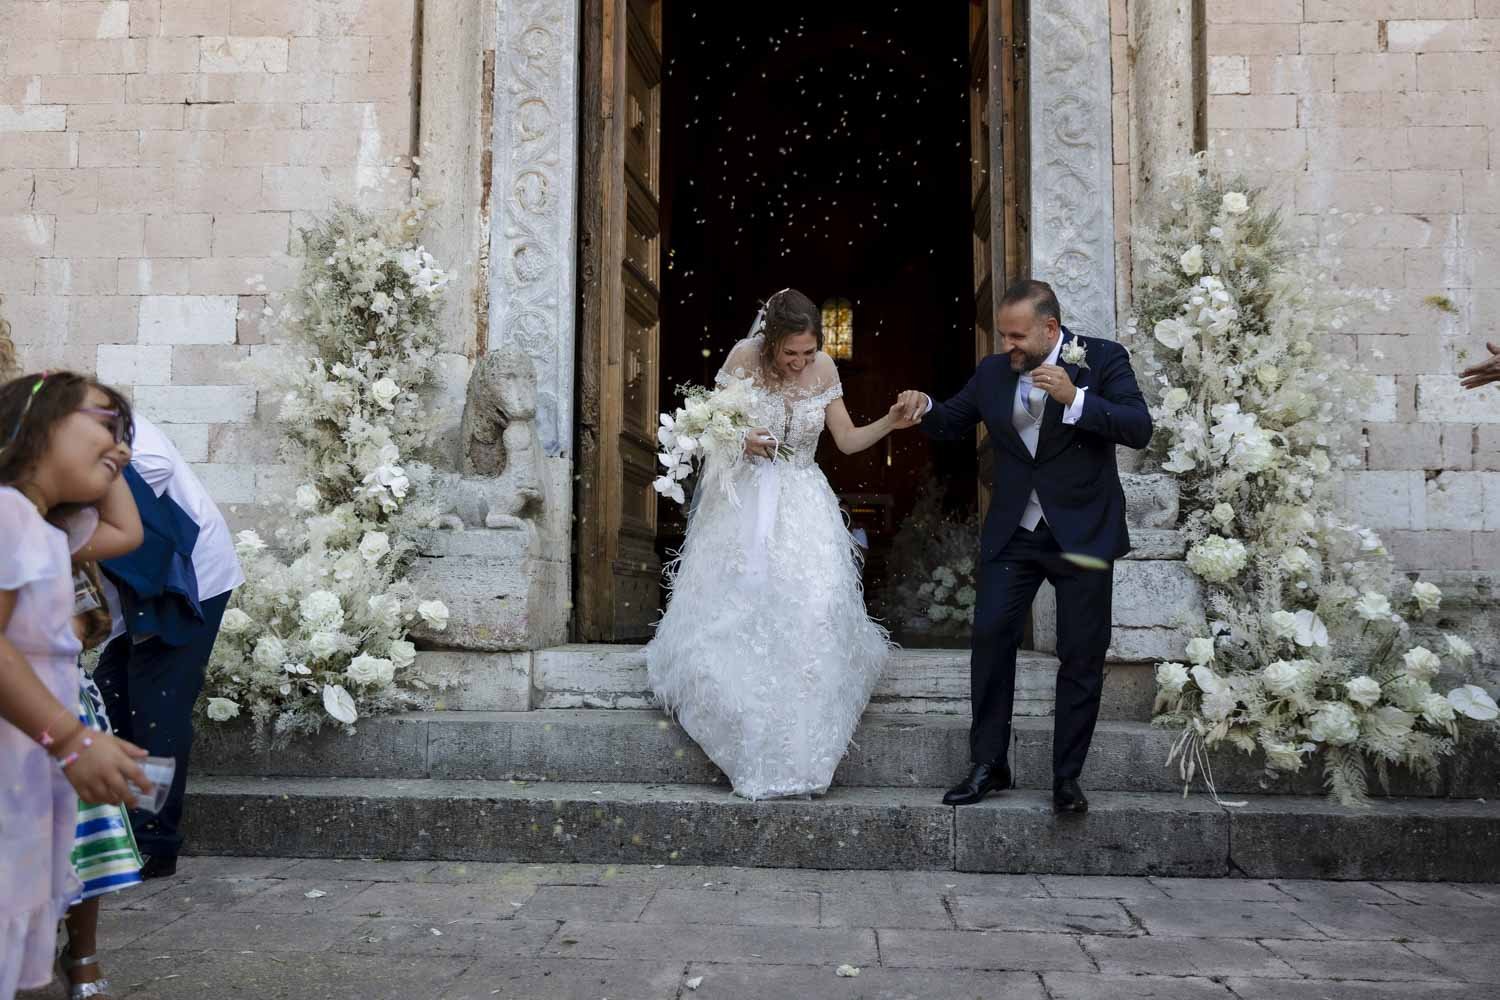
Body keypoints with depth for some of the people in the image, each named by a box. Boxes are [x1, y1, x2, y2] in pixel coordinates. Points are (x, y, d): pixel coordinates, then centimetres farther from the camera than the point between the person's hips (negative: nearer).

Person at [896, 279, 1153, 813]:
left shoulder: (1103, 359, -8)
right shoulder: (993, 371, 3)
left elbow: (1139, 429, -16)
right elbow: (953, 422, 15)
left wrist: (1074, 398, -28)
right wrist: (924, 407, -8)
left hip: (1082, 533, -3)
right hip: (1013, 532, 3)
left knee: (1081, 656, 4)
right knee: (990, 637, 0)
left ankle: (1067, 777, 17)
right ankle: (988, 764, 13)